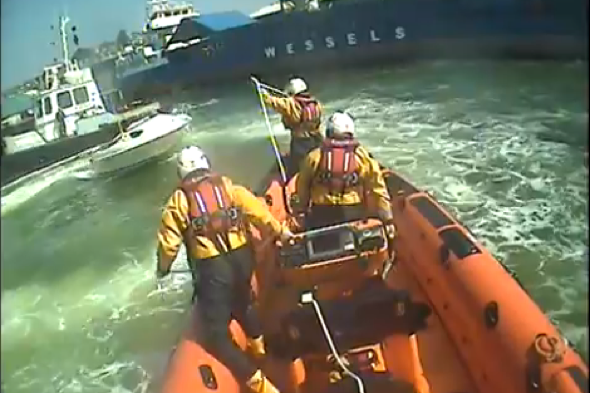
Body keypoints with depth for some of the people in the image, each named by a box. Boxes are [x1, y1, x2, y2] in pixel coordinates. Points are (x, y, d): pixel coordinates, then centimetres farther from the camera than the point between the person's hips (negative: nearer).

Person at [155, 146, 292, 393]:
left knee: (216, 332, 6)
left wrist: (163, 268, 16)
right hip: (242, 256, 5)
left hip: (212, 267, -5)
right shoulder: (228, 186, 7)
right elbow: (257, 210, 2)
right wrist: (279, 230, 13)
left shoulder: (180, 199, -1)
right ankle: (257, 344, 57)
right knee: (242, 302, 34)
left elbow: (169, 239, 0)